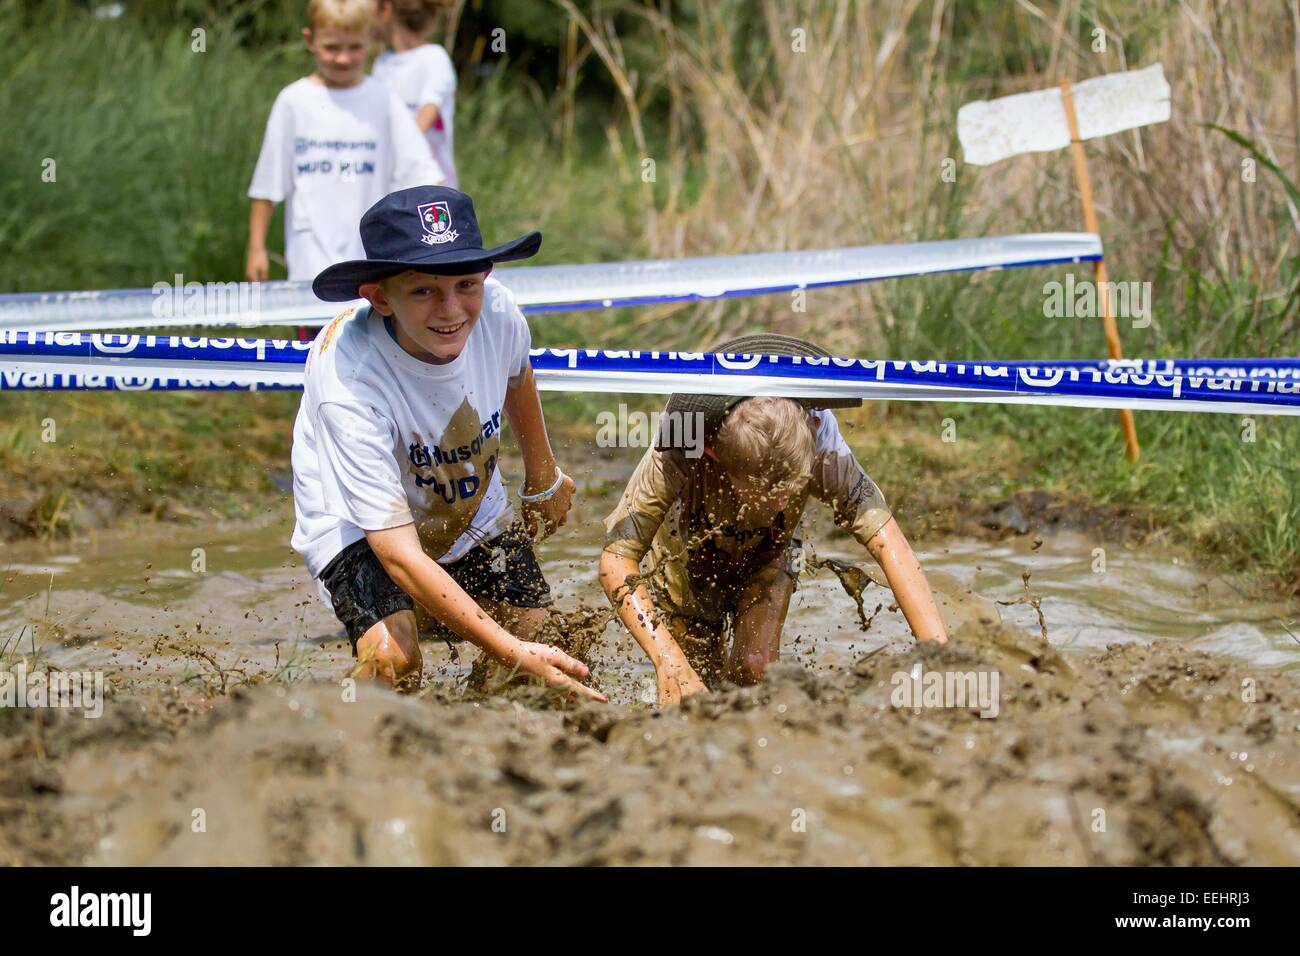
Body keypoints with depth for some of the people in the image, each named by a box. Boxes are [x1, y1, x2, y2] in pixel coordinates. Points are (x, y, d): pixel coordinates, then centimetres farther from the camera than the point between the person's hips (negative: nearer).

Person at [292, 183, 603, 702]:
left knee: (543, 640, 0)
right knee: (392, 657, -28)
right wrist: (513, 652, -46)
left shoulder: (495, 309, -25)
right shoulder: (348, 381, -39)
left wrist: (543, 476, 19)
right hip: (357, 520, -5)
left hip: (473, 510, 5)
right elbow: (398, 552, -40)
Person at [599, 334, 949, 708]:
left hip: (767, 556, 1)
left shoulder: (821, 449, -41)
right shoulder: (676, 457, -45)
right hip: (690, 557, -1)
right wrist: (668, 660, -54)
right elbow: (616, 560, -41)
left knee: (754, 668, -20)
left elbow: (888, 542, -43)